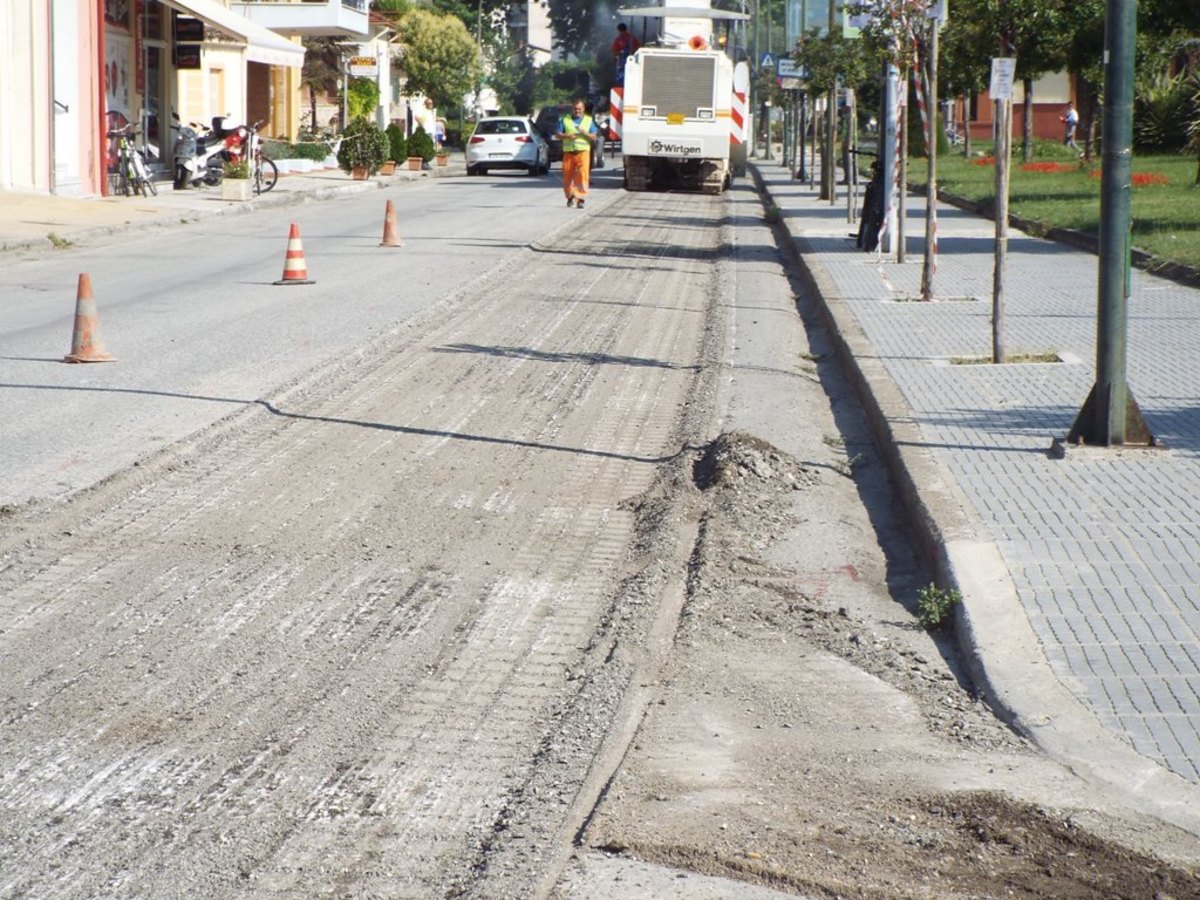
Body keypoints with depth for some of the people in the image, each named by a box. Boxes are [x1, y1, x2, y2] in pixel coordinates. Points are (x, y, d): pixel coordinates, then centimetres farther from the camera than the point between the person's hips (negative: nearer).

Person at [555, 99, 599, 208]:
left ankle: (580, 199, -17)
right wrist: (567, 136, -12)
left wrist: (585, 133, -12)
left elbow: (594, 137, 8)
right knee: (567, 175, 4)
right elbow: (557, 134, 7)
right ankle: (570, 196, 25)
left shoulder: (589, 120, 13)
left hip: (583, 151, -1)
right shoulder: (565, 120, 12)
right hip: (568, 152, 1)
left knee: (582, 175, -15)